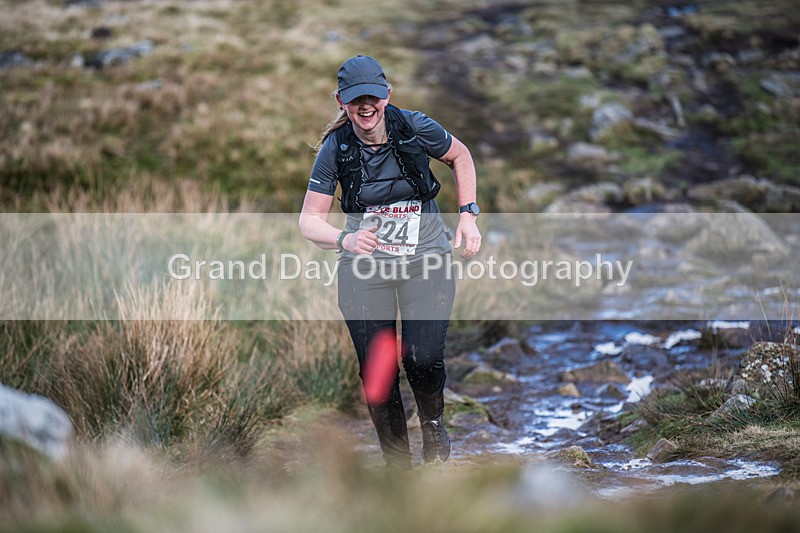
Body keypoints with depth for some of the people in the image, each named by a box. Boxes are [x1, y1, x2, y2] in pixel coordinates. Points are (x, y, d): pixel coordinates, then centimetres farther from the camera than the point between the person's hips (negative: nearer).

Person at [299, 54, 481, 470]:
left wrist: (468, 214, 2)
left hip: (426, 261, -1)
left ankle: (433, 420, 14)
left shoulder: (415, 128, -11)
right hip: (364, 267, 1)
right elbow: (309, 220, -7)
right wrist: (344, 240, -27)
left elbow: (460, 156, 11)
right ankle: (398, 469, 15)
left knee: (423, 358, -19)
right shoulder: (335, 148, -9)